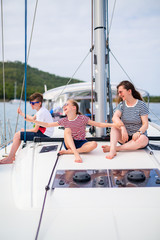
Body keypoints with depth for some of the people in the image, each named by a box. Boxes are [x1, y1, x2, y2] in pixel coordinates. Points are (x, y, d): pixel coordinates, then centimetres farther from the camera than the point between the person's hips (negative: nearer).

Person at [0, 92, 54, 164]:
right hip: (42, 132, 11)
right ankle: (12, 155, 21)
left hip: (44, 135, -11)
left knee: (17, 135, -12)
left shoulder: (41, 112, -22)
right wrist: (22, 114, 31)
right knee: (19, 133, 18)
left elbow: (35, 130, -19)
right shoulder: (40, 110, 9)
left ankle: (9, 158, -3)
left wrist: (25, 130, -2)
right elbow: (33, 118, 29)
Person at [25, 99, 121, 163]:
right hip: (69, 143, 1)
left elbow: (98, 124, -9)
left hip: (81, 143, -1)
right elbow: (47, 125, 7)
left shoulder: (82, 118, -6)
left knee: (94, 144, -30)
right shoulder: (64, 121, 3)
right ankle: (76, 154, -41)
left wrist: (112, 124, -21)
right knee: (67, 129, -25)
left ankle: (68, 151, -28)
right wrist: (32, 120, 2)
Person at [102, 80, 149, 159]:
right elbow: (115, 117, -17)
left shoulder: (141, 105, -5)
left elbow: (145, 124, -11)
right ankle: (112, 150, -41)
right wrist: (123, 128, -34)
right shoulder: (121, 105, 4)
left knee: (143, 139, -35)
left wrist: (139, 132, -32)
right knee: (115, 126, -23)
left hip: (137, 136, -2)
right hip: (125, 137, 2)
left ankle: (115, 148, -34)